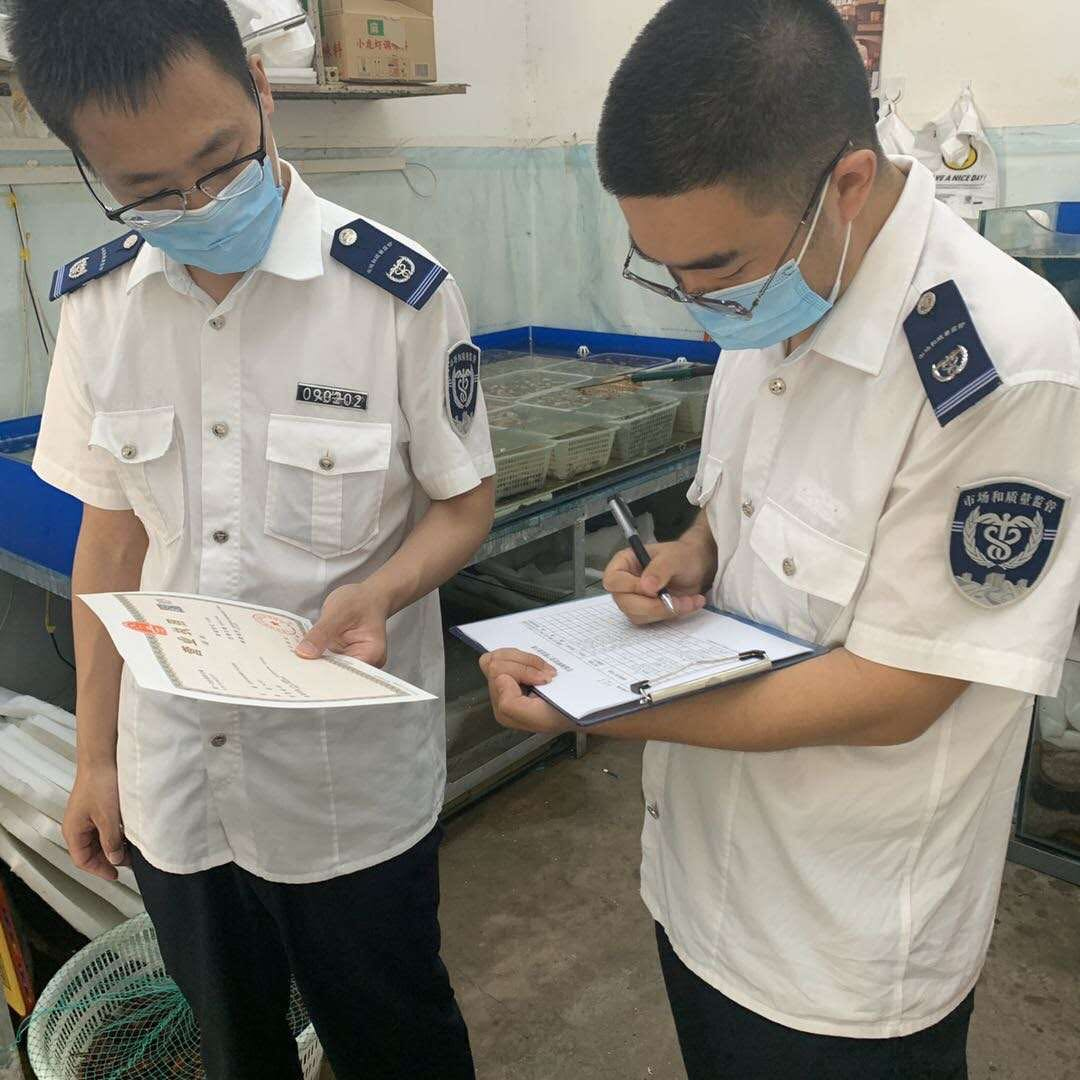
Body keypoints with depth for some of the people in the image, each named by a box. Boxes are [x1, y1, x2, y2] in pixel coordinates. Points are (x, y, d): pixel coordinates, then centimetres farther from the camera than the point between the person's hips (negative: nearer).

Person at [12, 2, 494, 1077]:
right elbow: (111, 537, 4)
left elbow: (462, 501, -6)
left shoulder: (398, 292, -17)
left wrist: (379, 590, -27)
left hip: (354, 786, -3)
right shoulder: (94, 304, -3)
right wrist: (96, 754, 8)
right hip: (173, 785, 4)